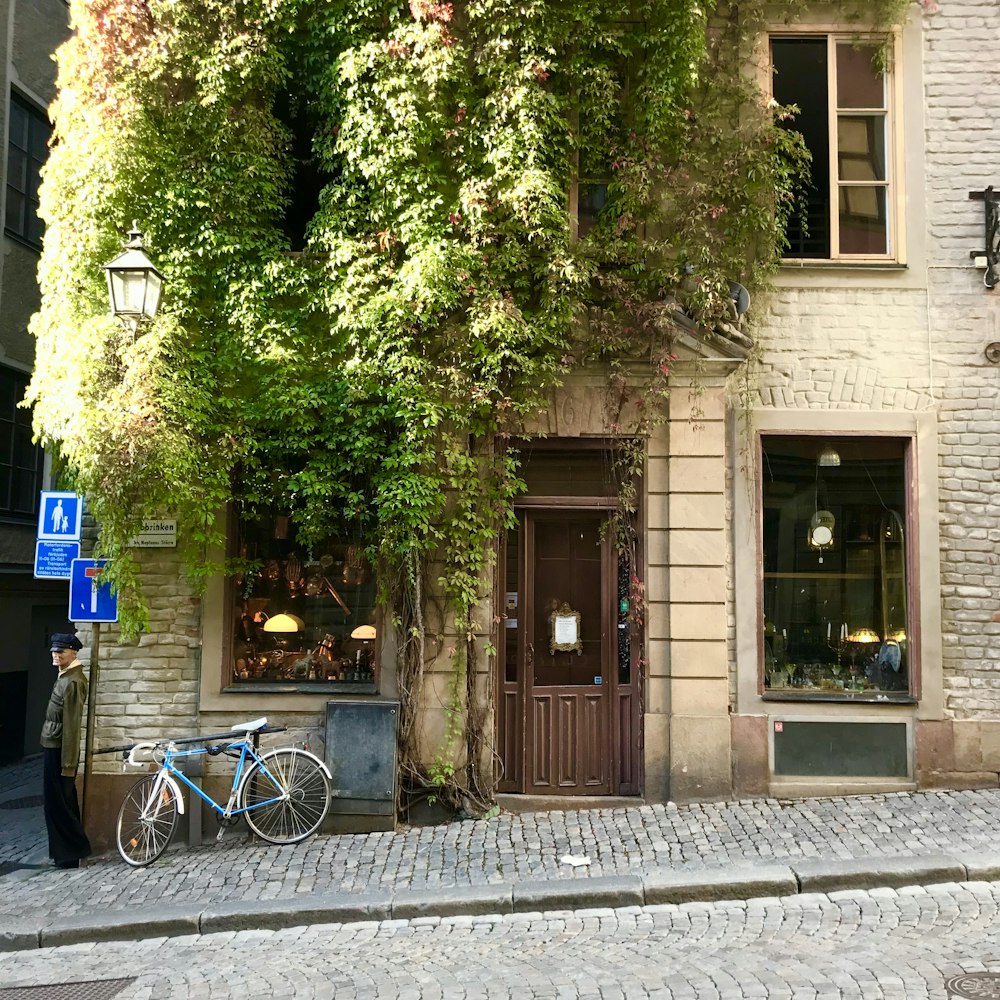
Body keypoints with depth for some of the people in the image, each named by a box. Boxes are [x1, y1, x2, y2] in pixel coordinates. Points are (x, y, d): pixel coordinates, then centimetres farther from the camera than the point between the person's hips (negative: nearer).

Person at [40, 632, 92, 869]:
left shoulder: (73, 681, -19)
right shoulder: (65, 676, 13)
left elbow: (72, 724, -22)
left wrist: (68, 762, -22)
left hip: (59, 749, -10)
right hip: (53, 747, 10)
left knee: (58, 803, -3)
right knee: (61, 801, 15)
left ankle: (69, 853, 5)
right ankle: (70, 849, 24)